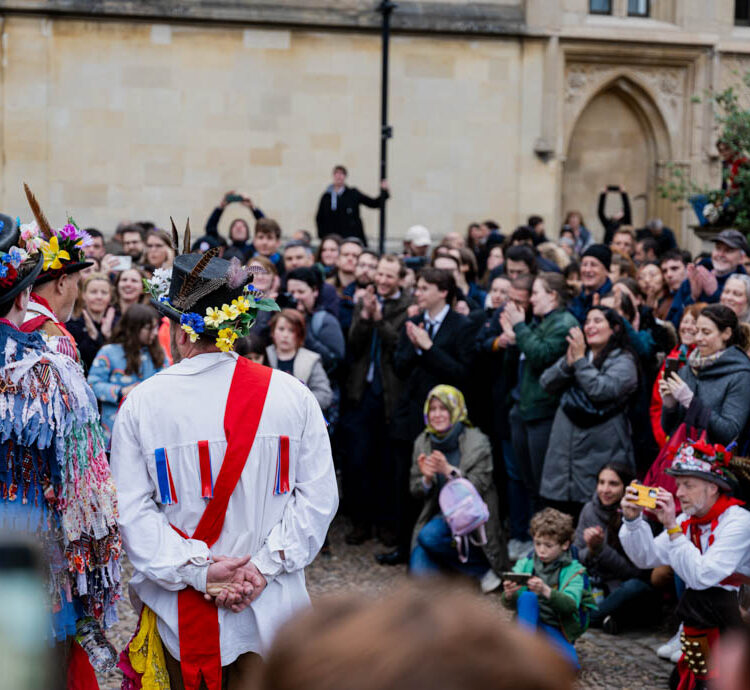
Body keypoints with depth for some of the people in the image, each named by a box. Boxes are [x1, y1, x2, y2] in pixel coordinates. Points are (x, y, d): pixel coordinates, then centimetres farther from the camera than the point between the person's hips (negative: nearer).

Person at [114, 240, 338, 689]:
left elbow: (131, 510, -9)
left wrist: (195, 570, -12)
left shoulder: (141, 404, -6)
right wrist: (265, 566, -8)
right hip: (271, 604, 1)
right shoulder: (292, 395, -4)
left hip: (175, 614, -1)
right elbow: (318, 496, -6)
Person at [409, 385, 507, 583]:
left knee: (429, 536, -33)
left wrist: (449, 470, -28)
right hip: (438, 516, 4)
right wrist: (427, 478, -16)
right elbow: (416, 492, 7)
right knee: (419, 574, -20)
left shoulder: (478, 443, -9)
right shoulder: (422, 442, 5)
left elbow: (479, 487, -15)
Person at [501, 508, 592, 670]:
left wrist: (546, 591, -41)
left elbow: (571, 605, -21)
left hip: (557, 632, -2)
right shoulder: (525, 564, 4)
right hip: (530, 625, 2)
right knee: (527, 597, -30)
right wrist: (508, 596, -30)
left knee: (568, 665, -33)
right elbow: (510, 605, -4)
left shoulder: (573, 570, -3)